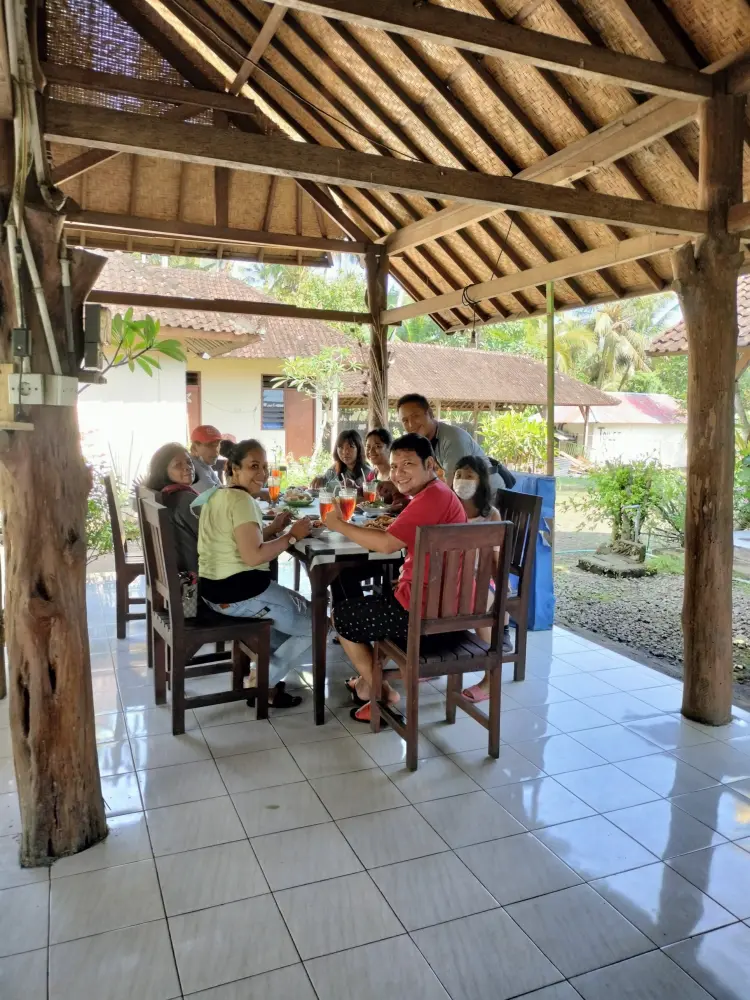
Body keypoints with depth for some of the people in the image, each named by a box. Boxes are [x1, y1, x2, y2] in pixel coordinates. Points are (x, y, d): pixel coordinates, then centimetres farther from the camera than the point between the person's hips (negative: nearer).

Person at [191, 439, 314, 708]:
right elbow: (253, 556, -28)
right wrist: (292, 536, -16)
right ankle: (262, 682, 10)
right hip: (239, 593, -10)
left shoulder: (218, 494, 13)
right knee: (315, 623, 6)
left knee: (296, 610, 30)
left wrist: (273, 529, 8)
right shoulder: (241, 500, -19)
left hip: (217, 588, 10)